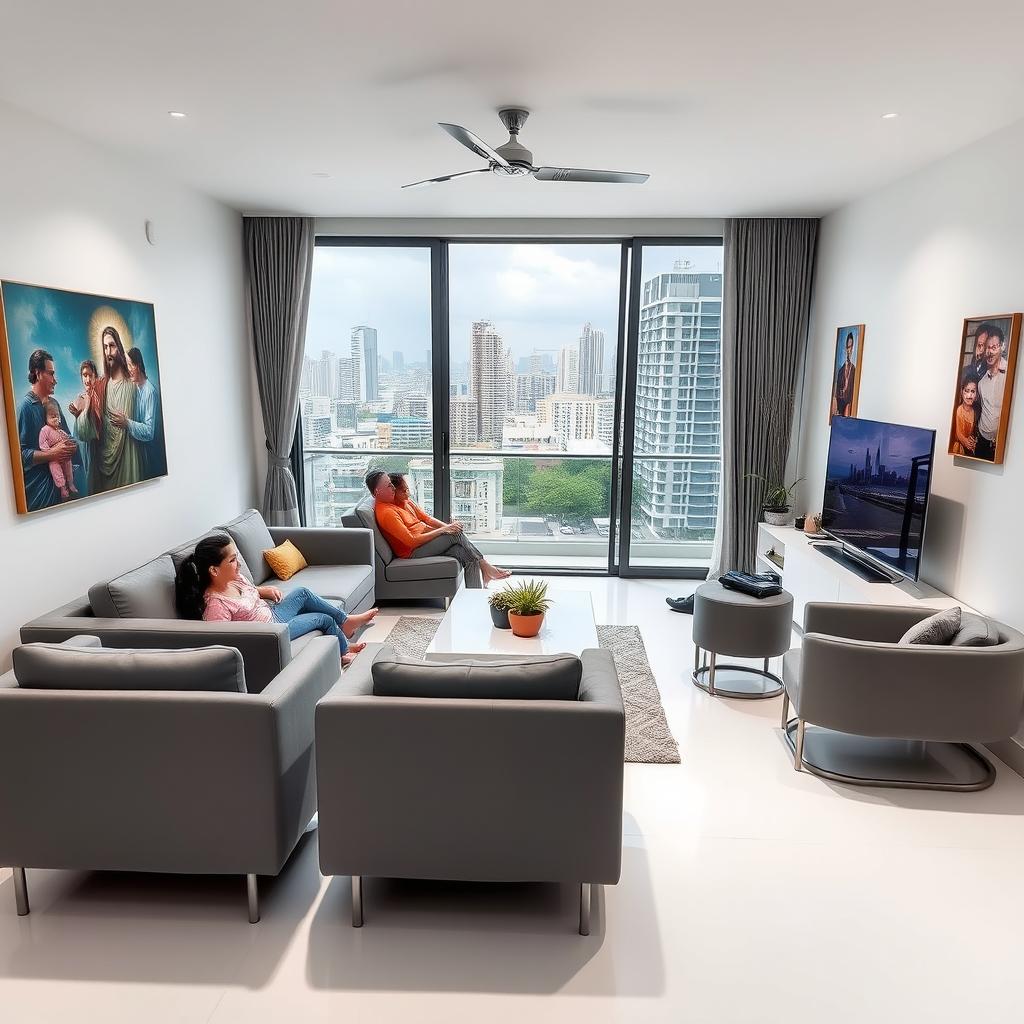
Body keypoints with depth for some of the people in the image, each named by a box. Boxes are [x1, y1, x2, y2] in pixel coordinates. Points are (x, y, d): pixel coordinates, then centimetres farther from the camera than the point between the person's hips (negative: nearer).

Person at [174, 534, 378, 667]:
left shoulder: (234, 577, -8)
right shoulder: (215, 605, -33)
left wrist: (266, 590, 2)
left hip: (271, 613, 8)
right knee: (325, 619, 1)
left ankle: (345, 622, 27)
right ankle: (344, 650, 31)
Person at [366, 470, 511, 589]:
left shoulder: (406, 501, 11)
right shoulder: (385, 512, -18)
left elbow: (426, 518, 14)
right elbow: (411, 541, -23)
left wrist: (448, 526, -3)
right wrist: (442, 531, -20)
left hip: (425, 539, 8)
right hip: (413, 552, -8)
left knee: (466, 554, -14)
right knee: (456, 535, -21)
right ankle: (486, 567, -7)